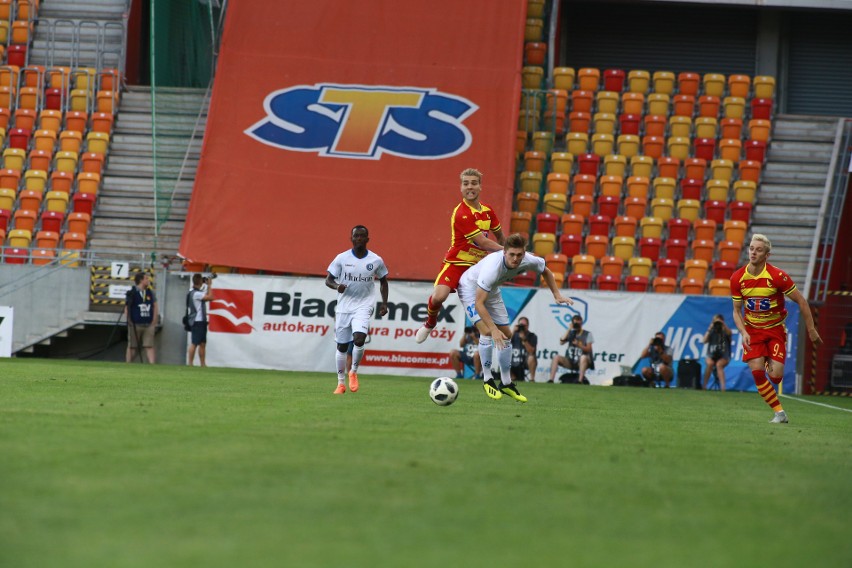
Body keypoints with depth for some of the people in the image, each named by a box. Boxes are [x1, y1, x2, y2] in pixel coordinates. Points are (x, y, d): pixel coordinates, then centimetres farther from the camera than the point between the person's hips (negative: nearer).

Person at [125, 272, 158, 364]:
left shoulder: (151, 293, 8)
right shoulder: (131, 293, -4)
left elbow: (155, 308, 11)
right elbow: (126, 309, -3)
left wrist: (153, 323, 3)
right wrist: (130, 322, -10)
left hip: (148, 325, 3)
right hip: (135, 325, -3)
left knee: (149, 347, -4)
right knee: (132, 347, 4)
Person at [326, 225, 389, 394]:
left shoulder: (376, 261, -1)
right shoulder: (342, 258, -2)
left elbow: (383, 281, 15)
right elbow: (328, 280, 0)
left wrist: (384, 303, 5)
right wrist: (337, 286, -22)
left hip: (363, 306, -1)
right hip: (344, 307, 1)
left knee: (359, 339, -24)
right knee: (342, 346, 6)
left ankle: (353, 372, 1)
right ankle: (341, 382, 21)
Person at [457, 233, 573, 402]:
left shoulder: (528, 260, -24)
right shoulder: (492, 267, -42)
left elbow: (545, 271, 3)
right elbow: (479, 303, -41)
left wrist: (557, 296, -6)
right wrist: (494, 329, -46)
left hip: (492, 290, 7)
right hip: (470, 288, -7)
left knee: (506, 335, 6)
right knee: (487, 331, -23)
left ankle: (506, 383, 19)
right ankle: (487, 380, -8)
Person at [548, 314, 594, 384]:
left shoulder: (587, 334, 1)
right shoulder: (570, 333, 10)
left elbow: (588, 349, -7)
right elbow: (561, 342, -6)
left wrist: (579, 345, -25)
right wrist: (569, 330, -8)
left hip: (582, 362, -3)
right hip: (570, 362, 3)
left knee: (584, 357, -37)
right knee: (557, 357, -20)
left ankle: (580, 380, -42)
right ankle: (551, 380, -27)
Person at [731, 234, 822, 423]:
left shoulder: (777, 276, -18)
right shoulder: (737, 278, -9)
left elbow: (801, 301, -9)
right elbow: (737, 310, 2)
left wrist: (811, 329, -7)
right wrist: (743, 333, -14)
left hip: (775, 329, -2)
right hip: (752, 331, 2)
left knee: (775, 376, -11)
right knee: (756, 371, -16)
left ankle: (771, 364, 29)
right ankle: (779, 412, -4)